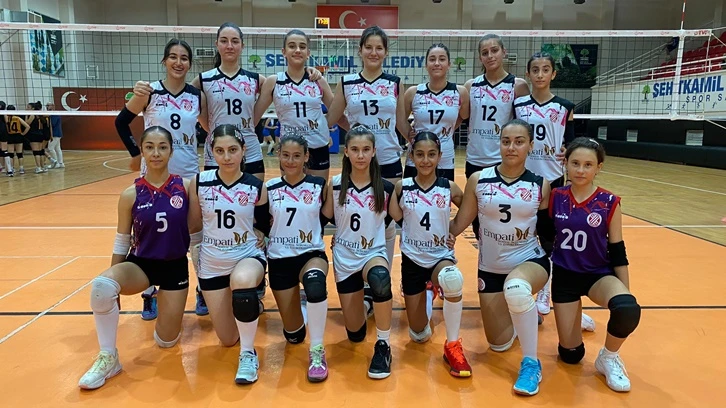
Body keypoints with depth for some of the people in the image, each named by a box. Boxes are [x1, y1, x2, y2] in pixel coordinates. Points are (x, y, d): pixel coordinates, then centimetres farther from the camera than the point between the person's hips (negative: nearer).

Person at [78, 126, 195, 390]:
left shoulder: (185, 187, -9)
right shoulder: (131, 195, -8)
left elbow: (195, 229, 2)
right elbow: (122, 242, 1)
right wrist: (114, 277, 3)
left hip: (175, 267, 0)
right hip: (141, 263, 0)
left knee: (166, 342, 4)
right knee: (101, 286, -34)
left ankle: (170, 311, 41)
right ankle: (108, 357, -13)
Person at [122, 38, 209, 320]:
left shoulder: (198, 96, 1)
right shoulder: (149, 92, -4)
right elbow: (121, 122, 5)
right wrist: (136, 154, 0)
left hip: (188, 174, 1)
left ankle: (204, 291, 22)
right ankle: (150, 294, 25)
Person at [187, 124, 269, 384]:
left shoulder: (257, 187, -10)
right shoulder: (199, 182, -9)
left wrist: (259, 236, -10)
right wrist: (195, 253, 1)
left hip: (248, 256, -2)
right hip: (212, 263, 2)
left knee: (242, 280, -42)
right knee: (228, 340, 9)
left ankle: (248, 354, -19)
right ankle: (250, 304, 44)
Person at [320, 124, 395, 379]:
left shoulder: (385, 188, -8)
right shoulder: (335, 184, -7)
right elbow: (325, 217, 4)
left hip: (374, 254, -1)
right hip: (344, 259, 2)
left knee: (380, 278, -41)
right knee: (355, 334, 6)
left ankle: (383, 345, -20)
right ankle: (360, 299, 42)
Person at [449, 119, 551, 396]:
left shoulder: (541, 186, -8)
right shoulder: (478, 180, -9)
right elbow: (458, 225, -3)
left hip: (530, 261, -2)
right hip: (491, 268, 2)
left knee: (516, 288, -41)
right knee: (499, 344, 9)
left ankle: (531, 363, -17)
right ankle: (519, 311, 44)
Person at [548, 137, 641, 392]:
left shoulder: (609, 203, -9)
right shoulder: (555, 197, -7)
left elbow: (618, 252, -5)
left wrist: (626, 294, -5)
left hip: (599, 274, -1)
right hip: (565, 275, 1)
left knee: (628, 310, -36)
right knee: (570, 355, 3)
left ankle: (608, 358, -5)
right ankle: (576, 318, 37)